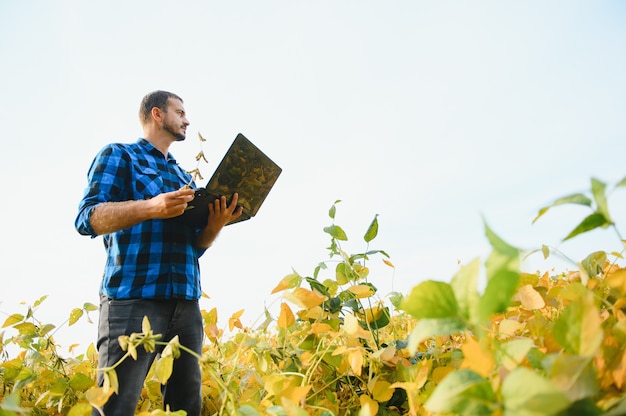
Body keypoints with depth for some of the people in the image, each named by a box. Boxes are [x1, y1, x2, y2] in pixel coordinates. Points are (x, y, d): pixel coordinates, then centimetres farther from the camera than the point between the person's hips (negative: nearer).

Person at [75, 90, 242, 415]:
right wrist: (152, 208, -21)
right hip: (133, 296, -6)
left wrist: (216, 224, -2)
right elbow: (87, 218, -6)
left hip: (185, 302, 6)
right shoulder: (118, 155, 7)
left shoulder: (184, 176, 24)